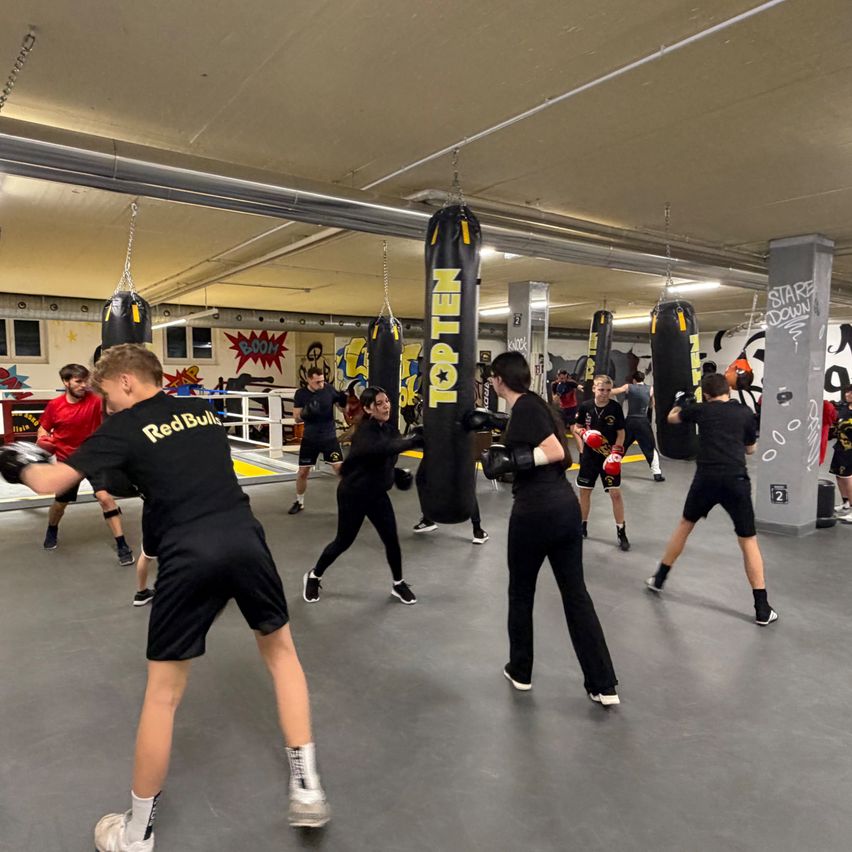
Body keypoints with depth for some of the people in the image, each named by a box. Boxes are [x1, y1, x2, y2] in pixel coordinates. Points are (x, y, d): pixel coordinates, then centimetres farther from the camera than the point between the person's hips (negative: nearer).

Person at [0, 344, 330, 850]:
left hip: (189, 557, -3)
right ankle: (307, 788, 24)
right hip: (245, 541, 4)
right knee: (281, 651, 22)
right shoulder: (203, 410, 17)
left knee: (163, 693, 13)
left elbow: (50, 483, 4)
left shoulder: (124, 428, 4)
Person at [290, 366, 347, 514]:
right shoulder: (301, 394, -7)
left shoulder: (329, 389, -8)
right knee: (303, 472, 8)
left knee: (341, 468, -8)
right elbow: (297, 419, -7)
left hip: (329, 437, -1)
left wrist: (345, 400, -22)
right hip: (310, 439, 1)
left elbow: (344, 407, 0)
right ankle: (299, 502, 29)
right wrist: (305, 414, -29)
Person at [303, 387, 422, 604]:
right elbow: (384, 449, -45)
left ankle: (398, 584, 24)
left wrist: (399, 474, -5)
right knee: (344, 541, 6)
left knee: (391, 539, 4)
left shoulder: (390, 428, -1)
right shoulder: (364, 433, -24)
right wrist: (413, 440, -47)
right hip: (353, 494, -6)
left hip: (377, 493, 6)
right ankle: (313, 577, 30)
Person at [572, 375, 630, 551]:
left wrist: (616, 452, -15)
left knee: (615, 493, -5)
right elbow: (576, 427, 7)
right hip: (589, 455, 2)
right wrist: (584, 434, -14)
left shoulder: (615, 408, -9)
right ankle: (583, 526, 29)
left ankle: (621, 532, 6)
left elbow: (621, 433, -3)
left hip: (609, 456, -2)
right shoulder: (585, 406, -5)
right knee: (584, 490, 11)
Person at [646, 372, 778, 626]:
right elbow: (751, 449, 21)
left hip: (706, 478, 0)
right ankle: (762, 609, 9)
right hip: (736, 480, 0)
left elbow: (671, 418, 27)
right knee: (748, 540, 9)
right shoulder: (745, 412, 9)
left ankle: (659, 579, 30)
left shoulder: (701, 409, 7)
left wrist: (680, 402, 45)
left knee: (685, 524, 21)